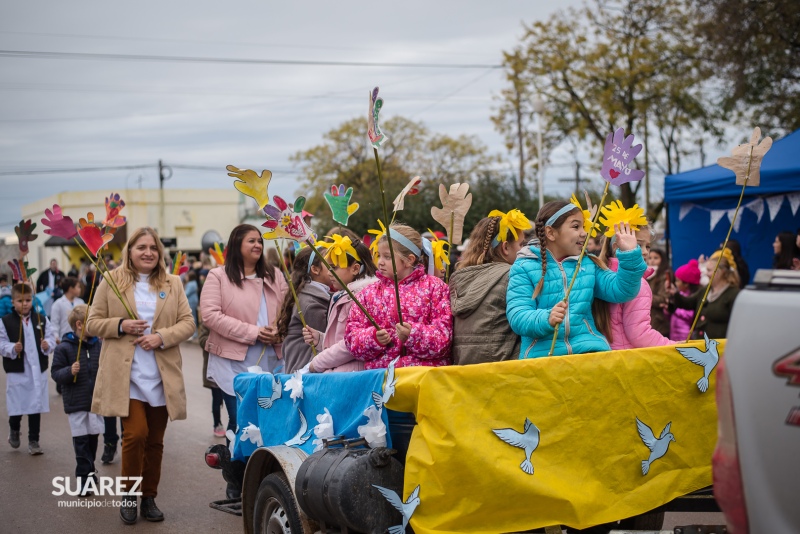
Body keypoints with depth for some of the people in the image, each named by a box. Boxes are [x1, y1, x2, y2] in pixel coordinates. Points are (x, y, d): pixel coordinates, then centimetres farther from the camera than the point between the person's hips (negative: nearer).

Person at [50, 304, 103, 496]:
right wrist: (69, 371, -25)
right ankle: (84, 478, 4)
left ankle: (89, 471, 31)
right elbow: (55, 372, -9)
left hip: (96, 400, 4)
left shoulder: (98, 345, 3)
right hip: (76, 402, -4)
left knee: (93, 438, 13)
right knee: (81, 441, -2)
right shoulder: (64, 348, -9)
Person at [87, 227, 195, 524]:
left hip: (161, 376, 3)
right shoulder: (111, 280, 3)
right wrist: (120, 325, -14)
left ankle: (149, 497, 23)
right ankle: (129, 494, 8)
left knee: (155, 440, 8)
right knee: (136, 433, -13)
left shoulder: (172, 284, 9)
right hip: (125, 374, -3)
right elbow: (93, 324, 4)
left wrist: (162, 337, -13)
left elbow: (187, 323, 4)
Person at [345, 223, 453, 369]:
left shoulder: (434, 287, 9)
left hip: (426, 370, -2)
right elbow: (351, 337, 14)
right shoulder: (369, 293, 18)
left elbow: (443, 335, 1)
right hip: (379, 371, 3)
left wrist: (413, 334, -14)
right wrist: (374, 337, -6)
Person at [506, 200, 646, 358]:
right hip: (542, 352, -3)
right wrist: (547, 319, -28)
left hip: (588, 347, 3)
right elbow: (517, 317, -9)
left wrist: (630, 253, -3)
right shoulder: (524, 268, 2)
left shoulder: (588, 263, 16)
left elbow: (621, 291, 8)